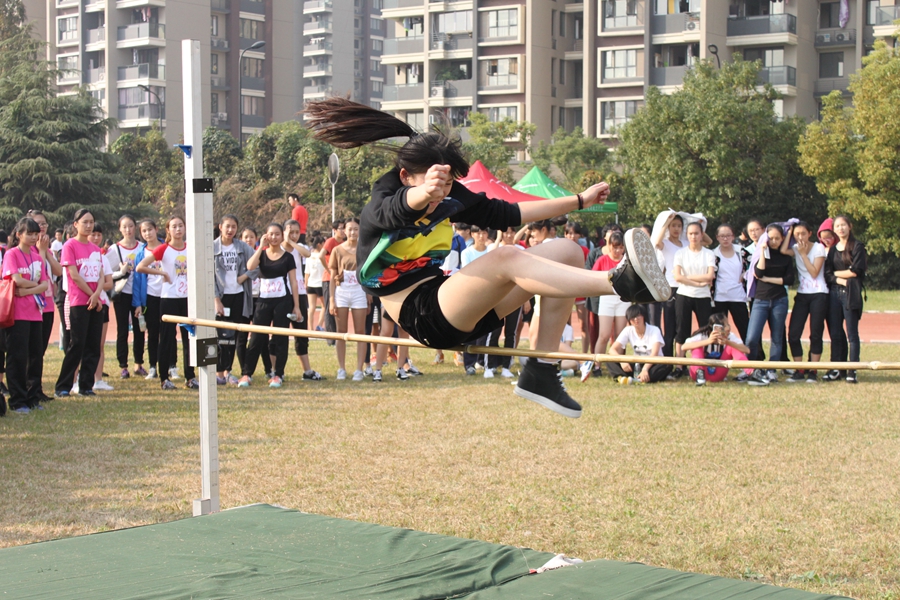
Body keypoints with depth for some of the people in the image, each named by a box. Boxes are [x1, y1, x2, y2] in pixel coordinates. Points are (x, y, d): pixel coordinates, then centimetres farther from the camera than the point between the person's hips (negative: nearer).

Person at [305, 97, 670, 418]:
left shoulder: (449, 199, 6)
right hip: (424, 317, -9)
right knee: (505, 260, -34)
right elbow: (401, 207, -41)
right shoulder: (377, 215, -15)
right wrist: (424, 192, -65)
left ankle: (541, 374, -8)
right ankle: (621, 283, -50)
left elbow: (507, 215, 17)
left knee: (567, 252, 0)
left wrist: (579, 201, 19)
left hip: (461, 307, 9)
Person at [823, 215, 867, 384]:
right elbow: (827, 274, 7)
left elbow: (855, 271, -9)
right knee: (835, 333, 4)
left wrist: (836, 273, 1)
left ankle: (852, 371, -6)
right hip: (834, 293, 5)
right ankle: (837, 370, 9)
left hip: (851, 294, -5)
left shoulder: (857, 247, 1)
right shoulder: (832, 249, 16)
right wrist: (841, 280, -10)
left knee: (851, 333, -6)